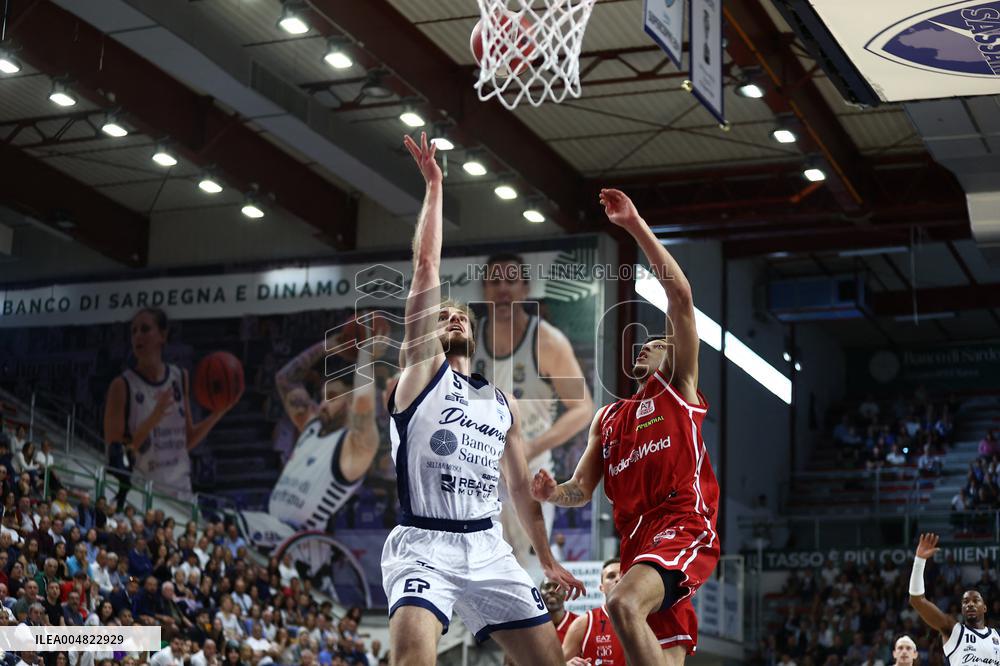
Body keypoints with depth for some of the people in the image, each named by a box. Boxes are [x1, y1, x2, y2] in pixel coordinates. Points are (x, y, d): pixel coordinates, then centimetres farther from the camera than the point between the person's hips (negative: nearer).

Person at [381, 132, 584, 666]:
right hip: (423, 546, -5)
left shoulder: (502, 403, 19)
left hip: (488, 550, 5)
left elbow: (520, 486, 25)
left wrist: (547, 560, 24)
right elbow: (426, 266, -2)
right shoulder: (421, 368, 5)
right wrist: (433, 187, -2)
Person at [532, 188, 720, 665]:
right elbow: (582, 491, 21)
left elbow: (680, 297, -2)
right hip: (638, 540, 7)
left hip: (684, 528, -7)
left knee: (624, 603, -32)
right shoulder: (607, 418, 26)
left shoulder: (678, 388, 10)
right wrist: (553, 493, -4)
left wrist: (636, 227, -4)